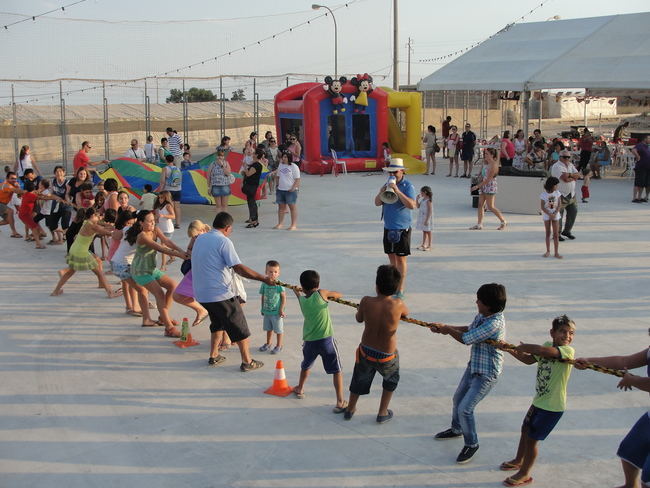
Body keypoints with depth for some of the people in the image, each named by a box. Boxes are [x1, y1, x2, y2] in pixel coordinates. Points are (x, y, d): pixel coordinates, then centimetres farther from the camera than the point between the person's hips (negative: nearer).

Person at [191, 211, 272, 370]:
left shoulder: (200, 238, 10)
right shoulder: (223, 241, -15)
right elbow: (239, 268, -21)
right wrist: (264, 278, -18)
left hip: (201, 293, 8)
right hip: (221, 294, -8)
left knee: (218, 322, 28)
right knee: (240, 327, 5)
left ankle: (214, 356, 30)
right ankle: (247, 362, 11)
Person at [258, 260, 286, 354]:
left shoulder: (279, 285, -15)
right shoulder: (264, 284, -3)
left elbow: (284, 297, -10)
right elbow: (263, 297, 7)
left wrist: (281, 309, -13)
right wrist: (262, 309, 12)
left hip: (276, 312, -4)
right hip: (267, 312, 4)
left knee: (278, 330, 8)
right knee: (268, 329, 20)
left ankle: (279, 346, 23)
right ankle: (268, 344, 37)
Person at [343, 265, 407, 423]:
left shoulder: (366, 302, -21)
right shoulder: (398, 305, -24)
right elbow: (406, 314, 0)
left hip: (366, 351, 2)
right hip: (387, 358, -1)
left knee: (360, 379, 29)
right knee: (391, 380, 31)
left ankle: (350, 409, 48)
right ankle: (383, 413, 36)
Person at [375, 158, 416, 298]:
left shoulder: (408, 186, -11)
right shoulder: (387, 184, 9)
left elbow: (412, 205, -25)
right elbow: (377, 203, 4)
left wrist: (397, 191, -28)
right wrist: (383, 191, -13)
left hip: (402, 228, -6)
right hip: (388, 227, 6)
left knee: (401, 258, -2)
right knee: (391, 256, 12)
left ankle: (400, 289, 2)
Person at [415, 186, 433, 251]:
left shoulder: (428, 200, -17)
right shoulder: (423, 199, 9)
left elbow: (430, 211, -20)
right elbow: (418, 206, 19)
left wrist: (427, 220, -23)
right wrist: (417, 199, 6)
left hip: (427, 217, -8)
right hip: (422, 217, 8)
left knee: (427, 231, -1)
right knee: (424, 231, 16)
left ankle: (429, 246, 7)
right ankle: (423, 244, 26)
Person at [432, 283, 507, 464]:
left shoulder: (494, 323, -32)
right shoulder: (482, 315, -3)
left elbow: (466, 339, -26)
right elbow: (469, 329, 16)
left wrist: (448, 330, -8)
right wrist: (446, 327, 5)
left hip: (487, 373, -9)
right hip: (474, 366, 9)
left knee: (465, 408, -8)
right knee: (458, 399, 23)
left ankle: (472, 444, 15)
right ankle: (456, 429, 49)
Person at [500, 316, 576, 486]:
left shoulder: (568, 351, -24)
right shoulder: (548, 346, 0)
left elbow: (542, 350, -41)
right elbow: (529, 360, 12)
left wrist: (523, 347, -24)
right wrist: (510, 350, 0)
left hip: (552, 406, -8)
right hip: (539, 400, 8)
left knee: (532, 438, 3)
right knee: (525, 429, 24)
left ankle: (525, 474, 23)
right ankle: (519, 460, 49)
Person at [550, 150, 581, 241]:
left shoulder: (570, 165, 12)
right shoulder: (557, 166, -14)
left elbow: (578, 176, 0)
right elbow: (565, 178, -26)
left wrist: (569, 175, -16)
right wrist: (573, 176, -10)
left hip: (571, 194, 8)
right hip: (560, 195, -8)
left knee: (573, 212, 12)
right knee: (559, 214, -3)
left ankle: (567, 231, 28)